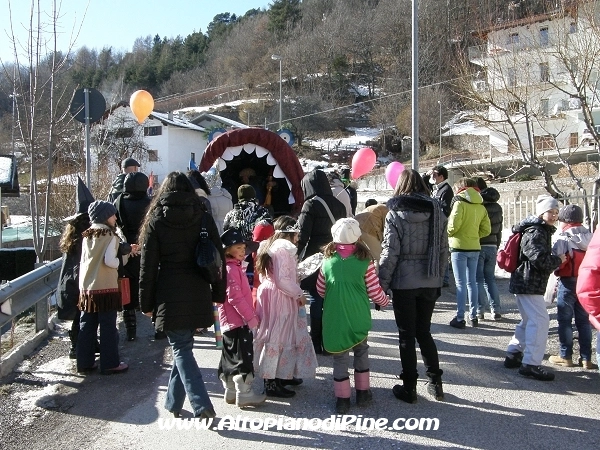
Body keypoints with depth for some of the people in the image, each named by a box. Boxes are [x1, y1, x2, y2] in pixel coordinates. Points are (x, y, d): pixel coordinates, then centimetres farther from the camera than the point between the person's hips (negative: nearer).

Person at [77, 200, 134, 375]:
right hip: (105, 288, -6)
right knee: (108, 327, 2)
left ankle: (85, 362, 19)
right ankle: (110, 364, 8)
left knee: (86, 326, 12)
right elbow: (109, 261, -21)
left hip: (86, 288, 6)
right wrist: (119, 262, 1)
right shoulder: (110, 236, -9)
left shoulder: (87, 236, 11)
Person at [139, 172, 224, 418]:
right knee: (183, 345, 17)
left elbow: (148, 266, -3)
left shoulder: (156, 221, -3)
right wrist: (219, 294, 12)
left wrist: (146, 303, 5)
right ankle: (174, 402, 28)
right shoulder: (204, 218, 3)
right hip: (198, 295, 3)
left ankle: (201, 404, -9)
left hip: (170, 295, -3)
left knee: (181, 348, 2)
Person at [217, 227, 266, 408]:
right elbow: (235, 298, -22)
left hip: (230, 321, 10)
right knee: (243, 358, -3)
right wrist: (250, 317, -17)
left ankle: (231, 392, 26)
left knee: (230, 358, 16)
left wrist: (251, 315, 18)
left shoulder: (235, 267, 14)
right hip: (238, 320, -10)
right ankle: (244, 395, 4)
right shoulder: (231, 269, -17)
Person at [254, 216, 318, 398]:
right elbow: (282, 279, -24)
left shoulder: (270, 246, 13)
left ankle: (282, 375, 28)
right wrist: (299, 294, -11)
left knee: (279, 336, 17)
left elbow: (263, 275, 16)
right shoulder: (283, 248, -17)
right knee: (279, 337, -2)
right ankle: (272, 383, 6)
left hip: (269, 293, 10)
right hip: (280, 299, -10)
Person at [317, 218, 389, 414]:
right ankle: (363, 393, 28)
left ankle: (342, 398, 15)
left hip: (334, 318, 0)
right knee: (361, 351, 18)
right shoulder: (365, 261, -9)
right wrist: (385, 301, 17)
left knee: (340, 355, 10)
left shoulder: (328, 261, -4)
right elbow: (374, 291, -4)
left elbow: (320, 290, 5)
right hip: (359, 317, 0)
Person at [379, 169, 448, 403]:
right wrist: (438, 278, 15)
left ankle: (409, 387, 14)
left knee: (406, 334, 6)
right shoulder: (437, 211, 3)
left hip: (404, 282, -4)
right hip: (429, 283, 4)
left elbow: (390, 253, -12)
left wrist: (381, 285, -7)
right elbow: (443, 249, 5)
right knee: (424, 331, 18)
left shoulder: (395, 214, -9)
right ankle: (435, 382, 23)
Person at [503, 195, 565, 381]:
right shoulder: (534, 233, -16)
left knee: (529, 321, 18)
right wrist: (558, 260, -8)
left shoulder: (543, 231, 18)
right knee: (540, 321, -11)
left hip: (525, 284, 11)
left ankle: (513, 355, 25)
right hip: (528, 285, -11)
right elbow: (541, 259, -24)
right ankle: (531, 364, -8)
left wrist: (554, 261, 6)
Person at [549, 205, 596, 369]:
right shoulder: (589, 237, 6)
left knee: (565, 320, 4)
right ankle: (586, 358, 14)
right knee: (584, 320, 12)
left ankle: (565, 356, 10)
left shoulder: (564, 238, -12)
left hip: (568, 281, -5)